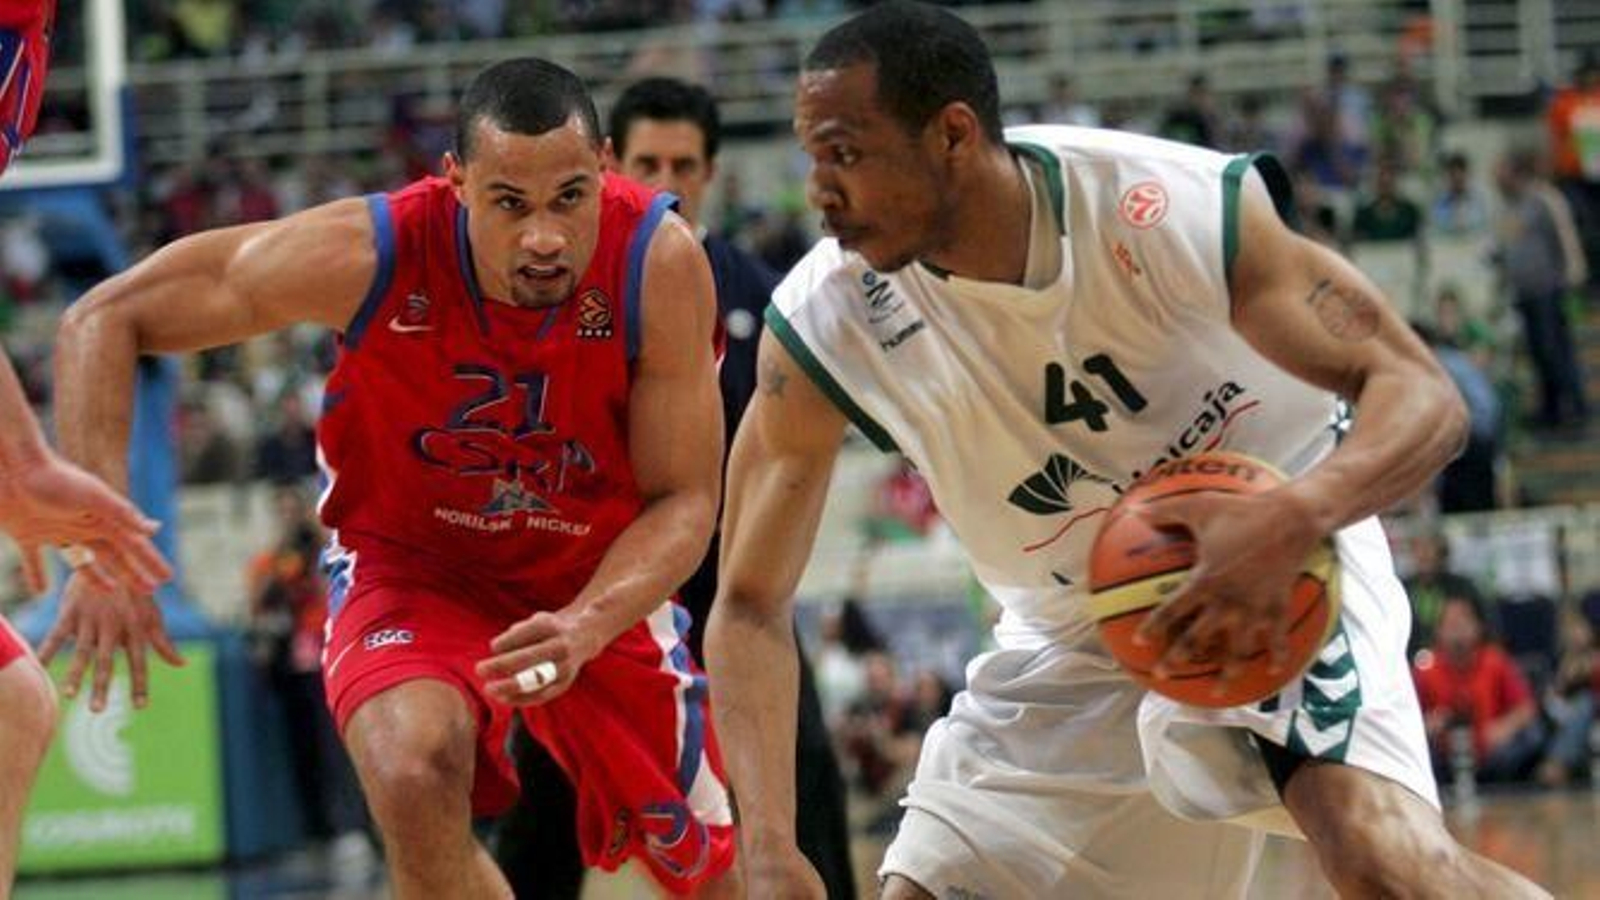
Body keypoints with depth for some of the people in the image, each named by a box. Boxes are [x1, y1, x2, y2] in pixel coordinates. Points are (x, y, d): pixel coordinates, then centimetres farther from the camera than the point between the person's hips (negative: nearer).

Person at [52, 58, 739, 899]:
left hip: (602, 582, 2)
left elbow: (684, 501, -20)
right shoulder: (369, 253, -30)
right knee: (416, 780, -33)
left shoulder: (660, 263, -28)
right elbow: (104, 318, -22)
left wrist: (586, 626, -40)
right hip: (408, 565, -2)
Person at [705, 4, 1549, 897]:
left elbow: (1423, 395, -25)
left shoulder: (1176, 207, -28)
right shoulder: (823, 325, -20)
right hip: (1071, 639, 4)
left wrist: (1290, 522, -47)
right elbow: (751, 603, -14)